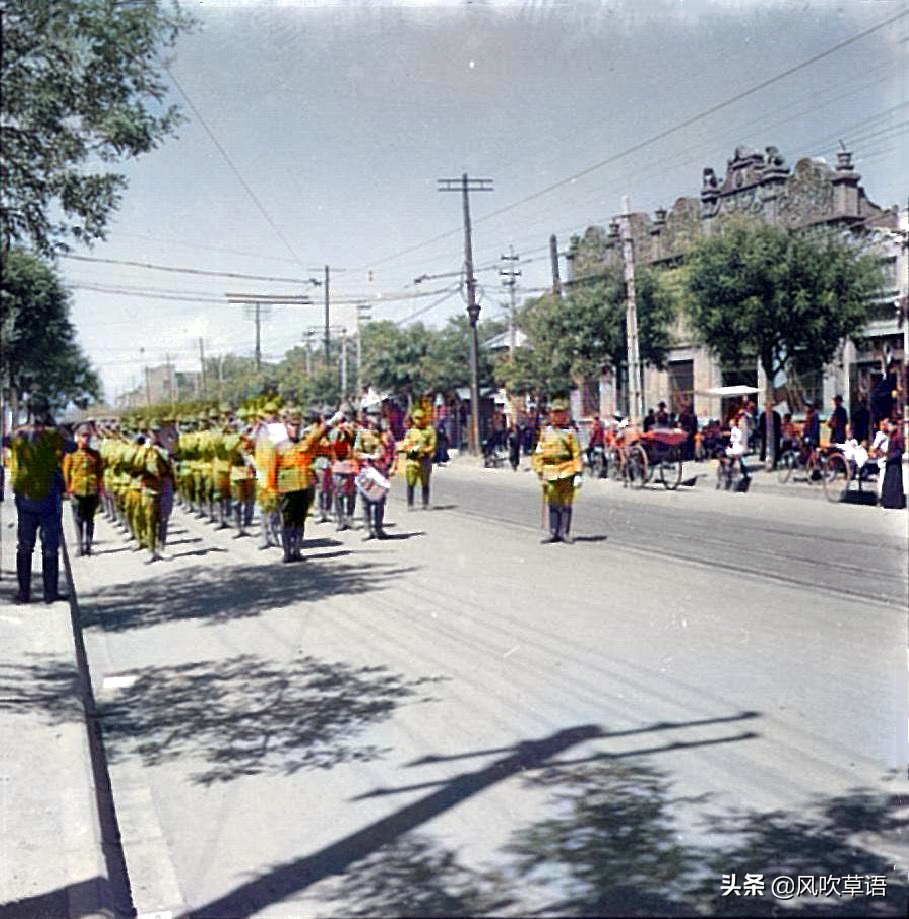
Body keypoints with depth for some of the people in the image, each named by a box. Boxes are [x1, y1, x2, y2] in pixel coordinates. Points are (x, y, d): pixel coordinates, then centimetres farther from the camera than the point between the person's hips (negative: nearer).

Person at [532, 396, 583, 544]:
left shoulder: (570, 432, 4)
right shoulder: (545, 432, 13)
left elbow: (577, 454, -1)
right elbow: (539, 453, 12)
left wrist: (578, 474, -9)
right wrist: (540, 471, 5)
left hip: (567, 472, -3)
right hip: (550, 472, 3)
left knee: (566, 503, 0)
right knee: (552, 504, 4)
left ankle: (564, 532, 6)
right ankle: (553, 533, 10)